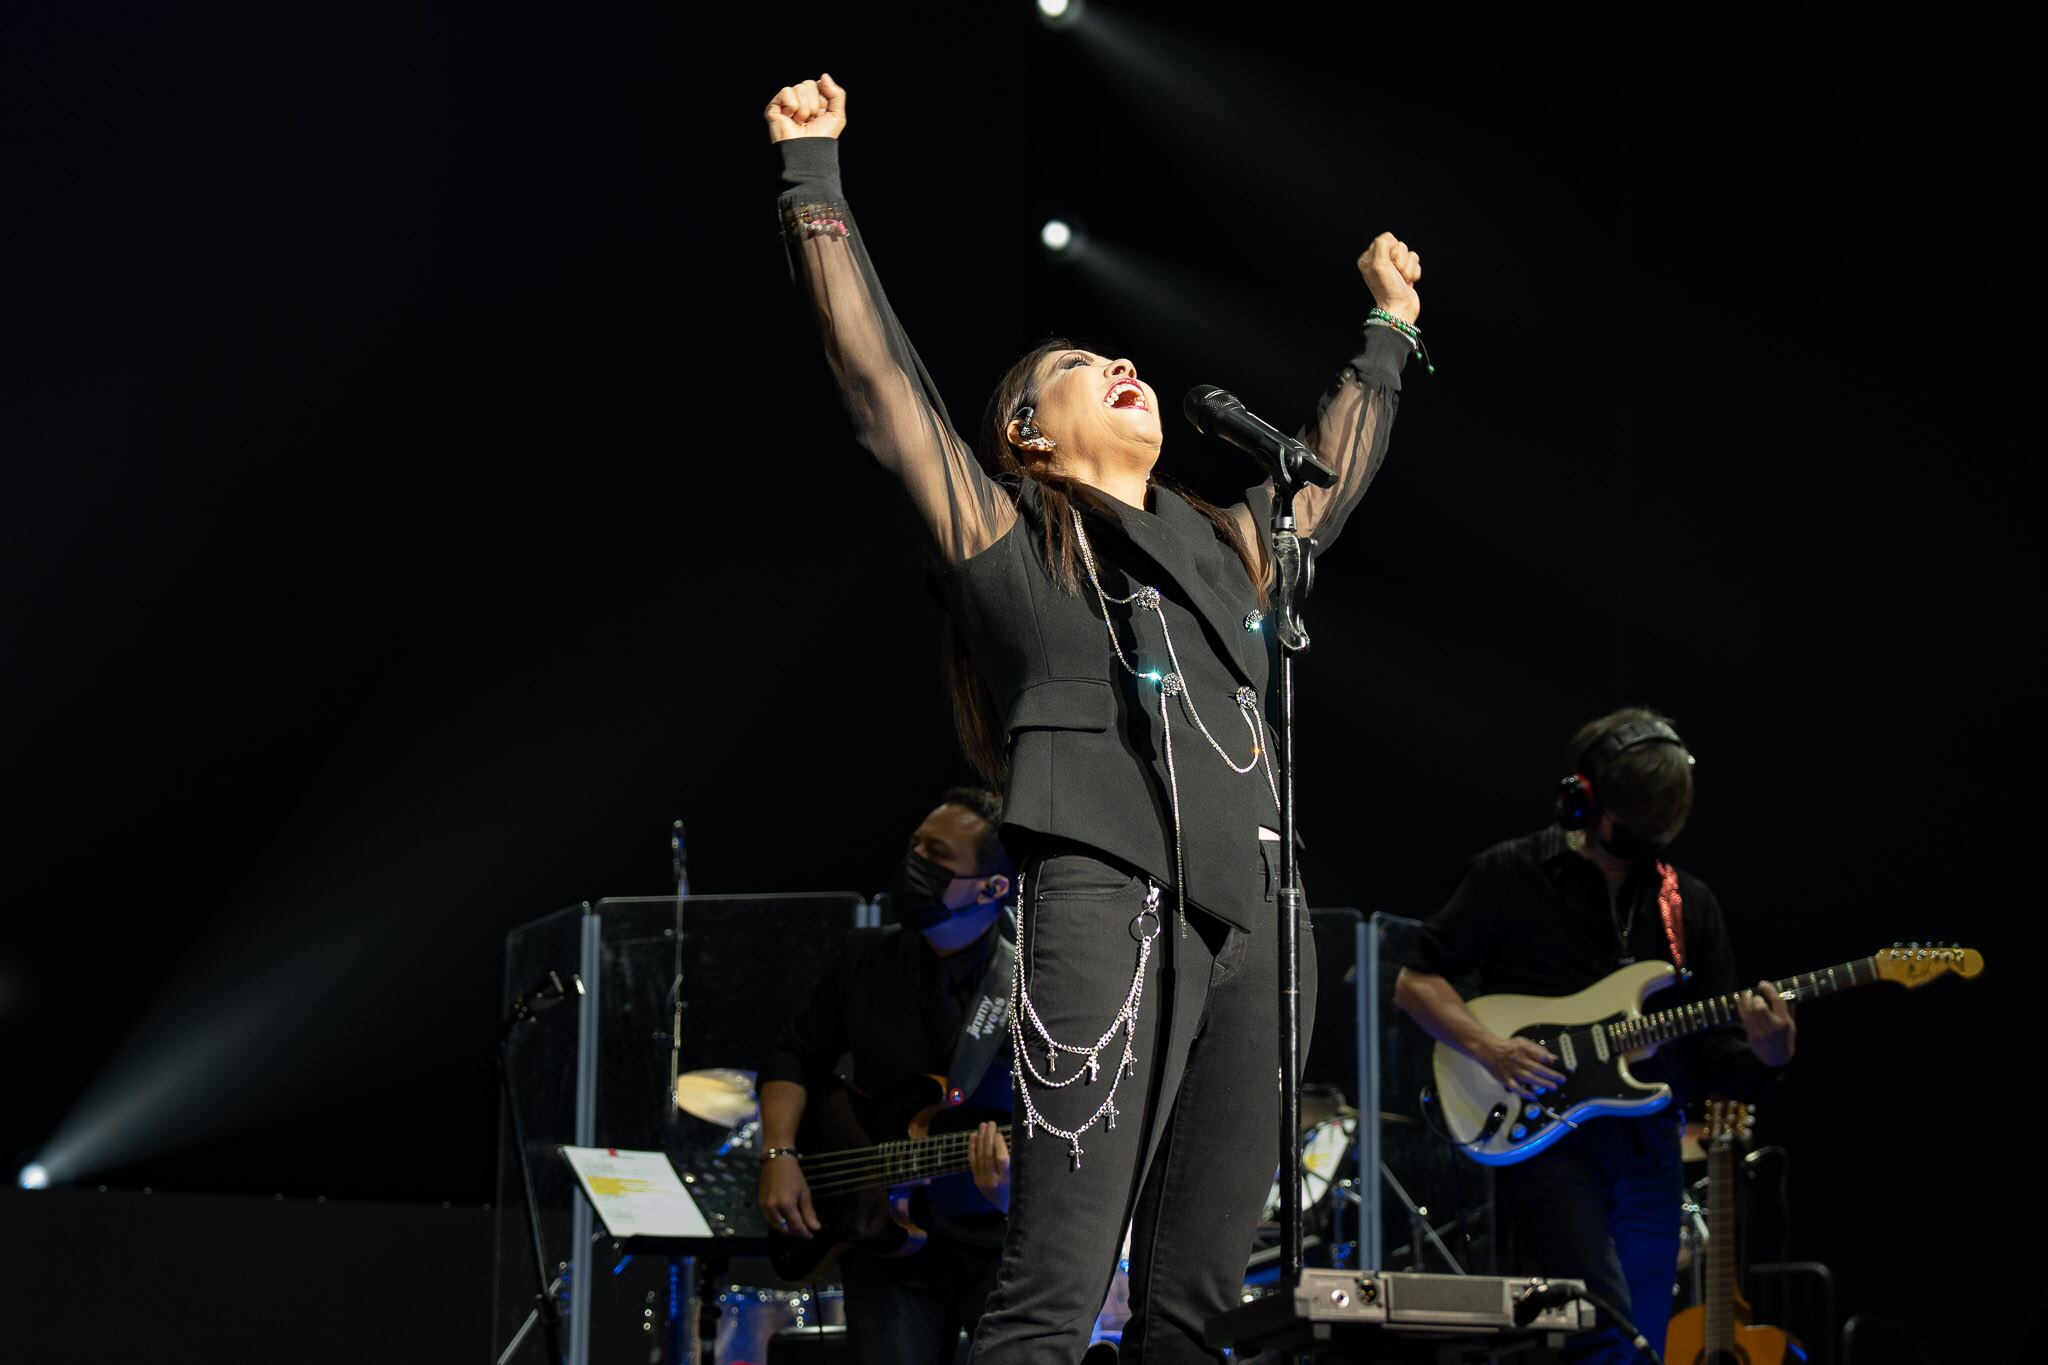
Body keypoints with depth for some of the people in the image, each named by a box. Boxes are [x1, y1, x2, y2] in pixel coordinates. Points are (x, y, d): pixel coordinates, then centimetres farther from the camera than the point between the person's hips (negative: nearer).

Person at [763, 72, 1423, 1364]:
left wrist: (1388, 331, 53)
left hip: (1254, 924, 6)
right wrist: (816, 175, 5)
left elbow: (1334, 471, 44)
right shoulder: (1006, 540, 10)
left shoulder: (1225, 546, 26)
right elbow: (876, 368, 5)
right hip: (1110, 908, -6)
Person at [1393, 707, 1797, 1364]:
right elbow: (1415, 982, 1)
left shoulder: (1690, 905, 12)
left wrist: (1764, 1056, -11)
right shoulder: (1511, 875, 0)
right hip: (1542, 1136, -5)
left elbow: (1715, 1062, 12)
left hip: (1648, 1151, 5)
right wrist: (1489, 1046, -16)